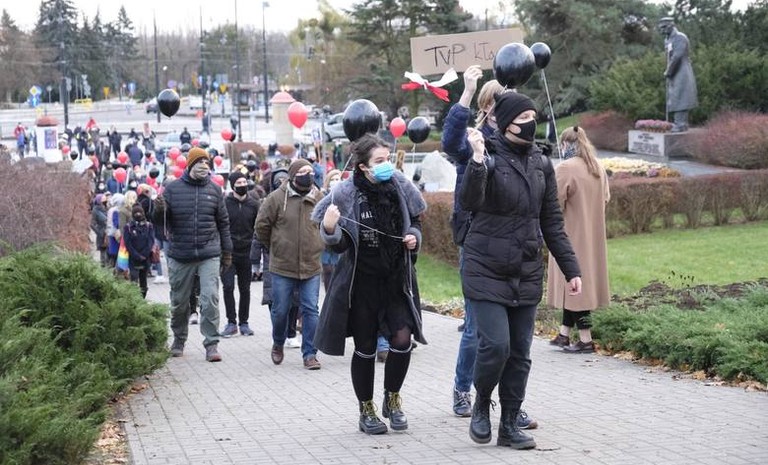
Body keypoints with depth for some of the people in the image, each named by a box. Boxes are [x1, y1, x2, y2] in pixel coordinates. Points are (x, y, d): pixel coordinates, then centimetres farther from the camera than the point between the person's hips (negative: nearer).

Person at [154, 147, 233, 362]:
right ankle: (179, 340, 30)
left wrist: (227, 252, 10)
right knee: (179, 302, 12)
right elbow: (161, 222, 4)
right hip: (180, 255, 0)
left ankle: (211, 344, -5)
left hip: (209, 255, 0)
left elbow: (223, 223, 10)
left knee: (210, 298, -11)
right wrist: (159, 211, -19)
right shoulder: (173, 188, 1)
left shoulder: (214, 190, 5)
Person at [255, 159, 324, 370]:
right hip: (282, 266, -2)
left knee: (310, 310, 0)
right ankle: (278, 344, 33)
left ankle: (310, 354, 7)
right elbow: (262, 226, 2)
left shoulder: (319, 198, 2)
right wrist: (275, 247, 9)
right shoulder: (277, 198, -6)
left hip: (311, 267, 2)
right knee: (280, 310, 7)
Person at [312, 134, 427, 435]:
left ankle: (392, 398, 16)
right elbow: (339, 245, -8)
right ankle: (366, 410, 22)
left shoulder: (400, 186, -3)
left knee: (402, 339, -9)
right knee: (365, 348, 6)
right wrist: (330, 229, -28)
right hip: (361, 282, -2)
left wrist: (414, 236, -6)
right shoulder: (347, 193, -11)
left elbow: (415, 222, 14)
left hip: (397, 278, 2)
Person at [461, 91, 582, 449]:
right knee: (496, 344, -13)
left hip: (526, 275, 5)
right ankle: (481, 406, 14)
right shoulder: (488, 157, -8)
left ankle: (510, 426, 17)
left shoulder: (541, 165, 7)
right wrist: (478, 159, -35)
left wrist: (571, 269, 10)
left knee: (520, 353, 6)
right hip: (486, 271, -5)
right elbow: (468, 202, -25)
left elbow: (552, 222, 12)